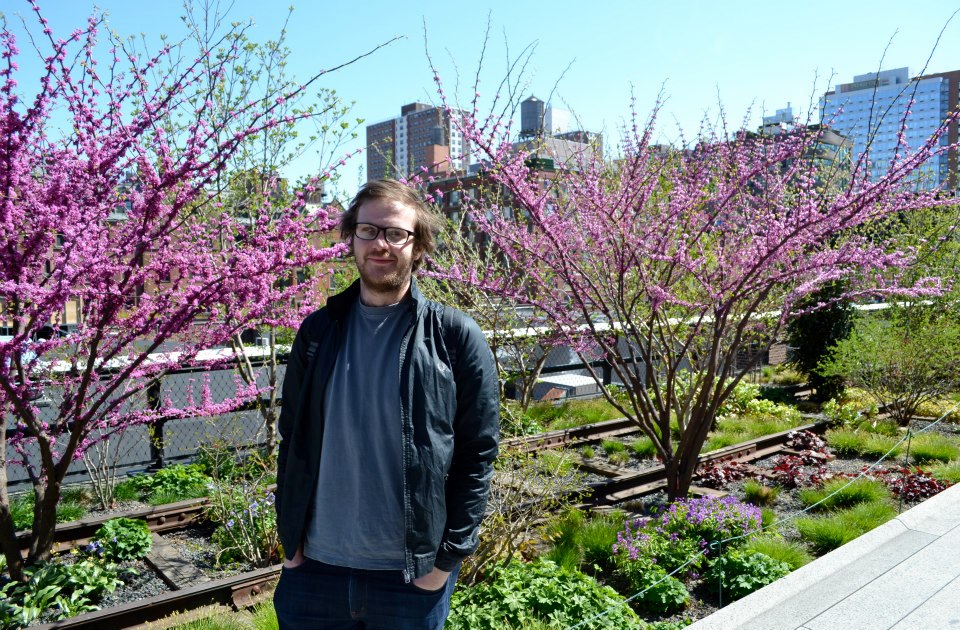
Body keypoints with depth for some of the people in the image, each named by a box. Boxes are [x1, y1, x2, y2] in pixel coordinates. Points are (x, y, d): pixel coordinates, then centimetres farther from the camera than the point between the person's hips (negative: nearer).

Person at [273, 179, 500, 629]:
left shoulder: (456, 337, -7)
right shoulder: (317, 331, 2)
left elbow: (477, 454, -6)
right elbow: (292, 440, 7)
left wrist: (448, 558, -8)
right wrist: (289, 539, 4)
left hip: (413, 575, -2)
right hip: (314, 567, 3)